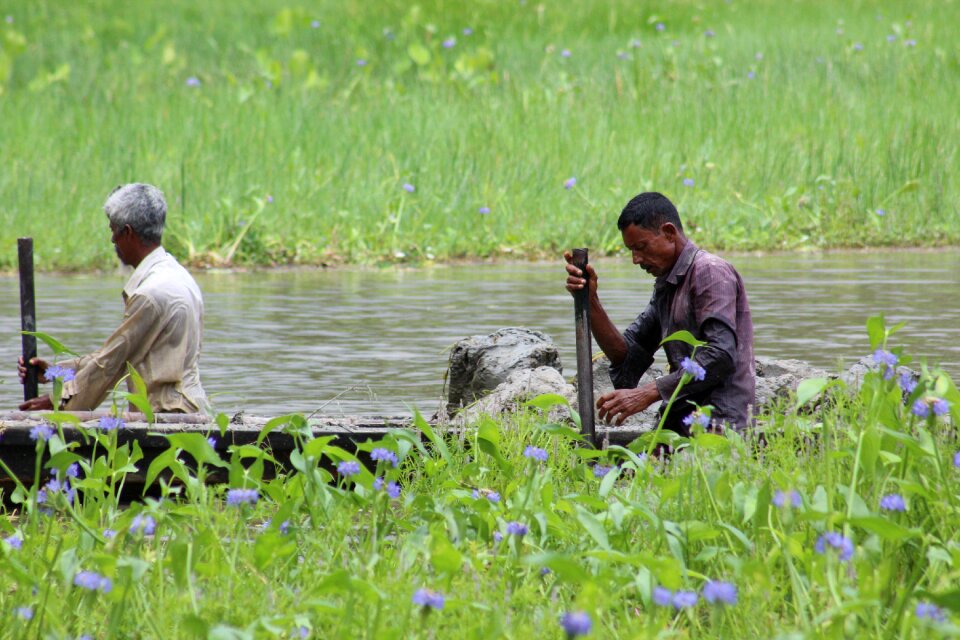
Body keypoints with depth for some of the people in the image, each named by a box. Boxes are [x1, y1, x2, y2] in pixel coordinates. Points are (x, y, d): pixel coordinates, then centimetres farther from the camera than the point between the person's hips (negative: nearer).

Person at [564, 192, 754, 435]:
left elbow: (720, 357, -18)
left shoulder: (710, 272, -7)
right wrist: (591, 300, 4)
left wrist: (646, 394, -20)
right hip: (679, 424, 8)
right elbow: (626, 357, 17)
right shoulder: (664, 288, 21)